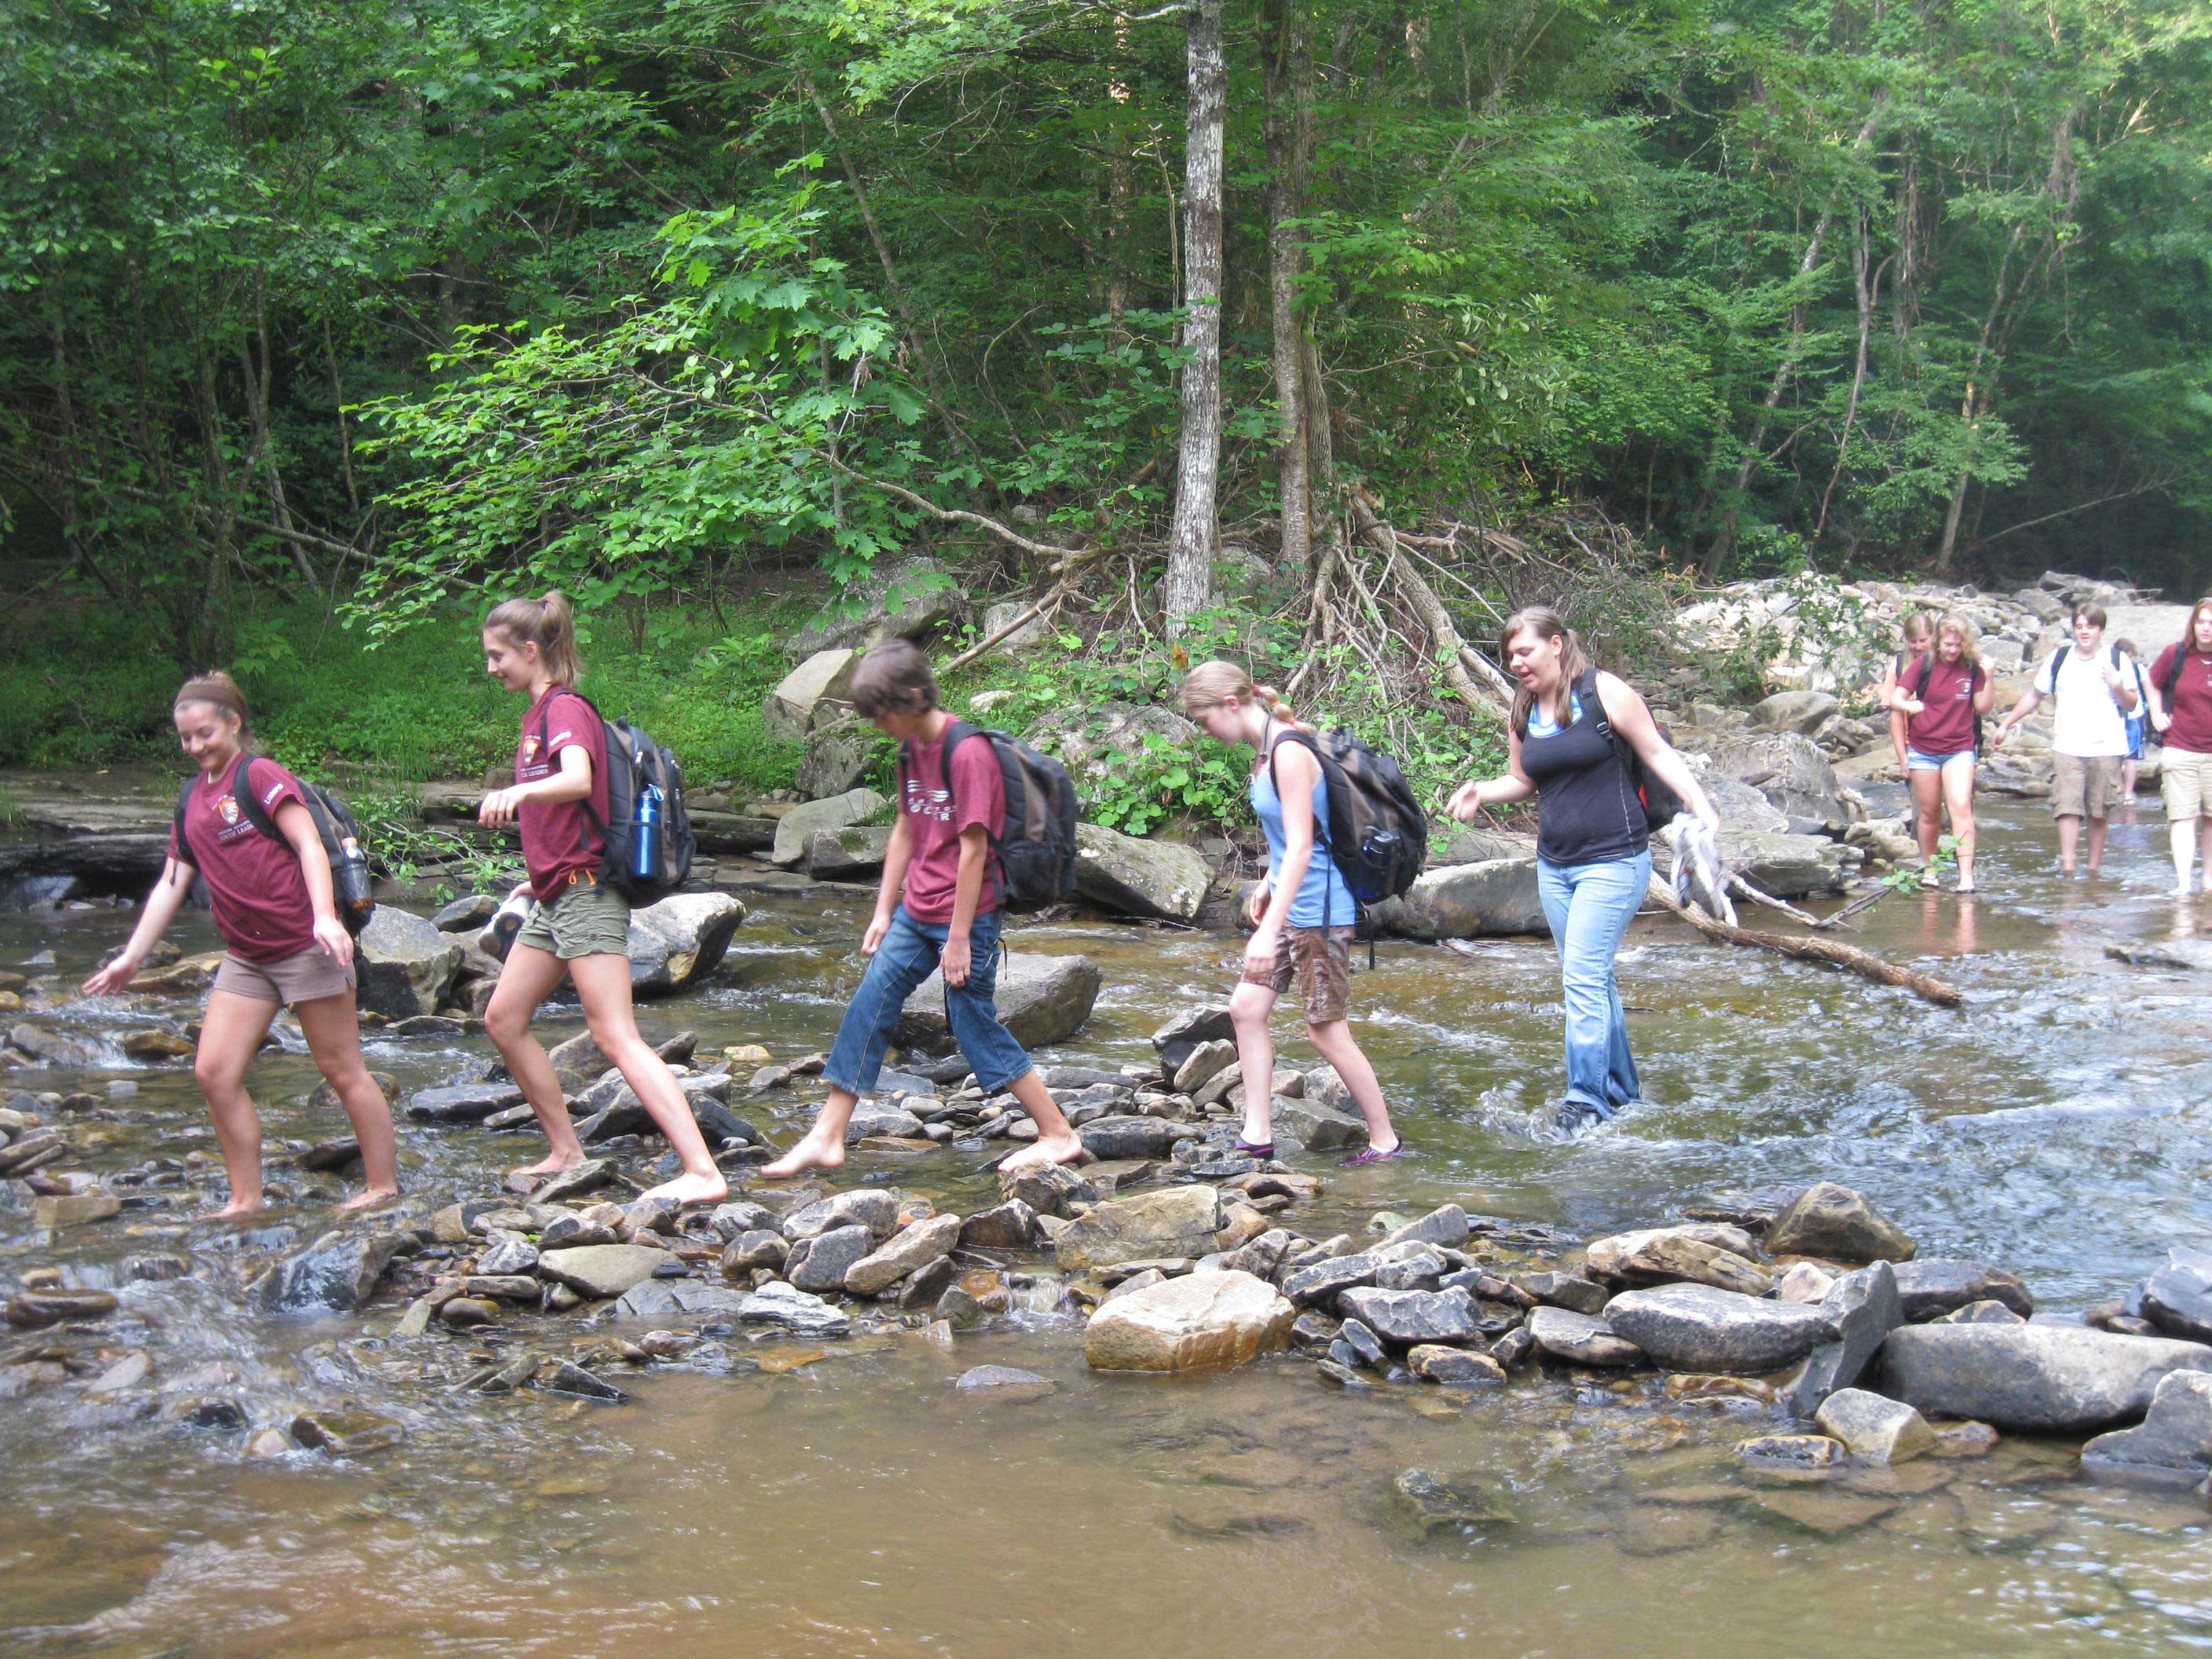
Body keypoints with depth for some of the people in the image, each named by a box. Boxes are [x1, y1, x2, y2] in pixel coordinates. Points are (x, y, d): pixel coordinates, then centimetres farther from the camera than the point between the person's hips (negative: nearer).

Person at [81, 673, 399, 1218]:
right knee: (213, 1072, 1)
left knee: (342, 1071, -1)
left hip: (305, 945, -8)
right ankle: (247, 1199, 9)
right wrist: (131, 958, 17)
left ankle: (384, 1187, 9)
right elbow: (171, 884, 18)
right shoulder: (192, 801, 14)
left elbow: (309, 844, -17)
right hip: (246, 957, 8)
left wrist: (325, 917, -30)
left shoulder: (259, 775, -8)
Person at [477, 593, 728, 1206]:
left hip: (584, 891, -10)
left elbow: (578, 779, -34)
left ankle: (703, 1173, -22)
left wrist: (518, 791, -51)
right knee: (503, 1020, 12)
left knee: (617, 1039, -16)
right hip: (554, 896, 10)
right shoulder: (538, 715, 17)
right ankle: (566, 1153, 19)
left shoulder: (565, 710, -12)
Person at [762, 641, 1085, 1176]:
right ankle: (826, 1139, 12)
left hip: (965, 916, -8)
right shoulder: (911, 749, 8)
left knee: (976, 1026, -1)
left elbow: (973, 849, -19)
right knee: (868, 1009, 5)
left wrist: (958, 938, -17)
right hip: (915, 913, 8)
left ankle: (1060, 1136, 11)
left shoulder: (967, 753, -19)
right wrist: (884, 912, 14)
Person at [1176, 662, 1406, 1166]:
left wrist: (1270, 929, -30)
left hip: (1319, 910, -10)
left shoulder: (1289, 751, -21)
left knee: (1326, 1031, -3)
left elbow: (1300, 846, -26)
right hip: (1290, 902, 10)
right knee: (1246, 1006, 8)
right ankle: (1258, 1135, 13)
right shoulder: (1265, 750, 8)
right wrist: (1267, 883, 21)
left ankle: (1386, 1142, 10)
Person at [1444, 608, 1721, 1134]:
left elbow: (1658, 754, -5)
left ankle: (1587, 1098, -11)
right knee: (1593, 979, 12)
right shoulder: (1521, 712, 8)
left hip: (1613, 859, -7)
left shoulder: (1604, 693, -10)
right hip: (1554, 864, 7)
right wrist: (1481, 793, -1)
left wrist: (1700, 805, -17)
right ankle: (1622, 1091, 23)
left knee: (1584, 976, -14)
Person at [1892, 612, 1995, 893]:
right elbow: (1896, 699, -1)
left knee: (1961, 806, -15)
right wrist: (1910, 706, -23)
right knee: (1929, 812, 8)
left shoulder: (1972, 669, 0)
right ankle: (1928, 868, 26)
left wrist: (1988, 679, -11)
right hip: (1923, 750, 1)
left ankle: (1966, 875, -19)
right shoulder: (1924, 665, -1)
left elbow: (1983, 708, 3)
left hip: (1960, 749, -1)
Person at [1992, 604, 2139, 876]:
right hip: (2067, 748, 1)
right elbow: (2034, 697, 17)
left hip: (2105, 749, -1)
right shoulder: (2059, 658, 9)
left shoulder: (2117, 660, 4)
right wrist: (2006, 725, 16)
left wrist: (2118, 687, -15)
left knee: (2098, 814, 3)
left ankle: (2093, 870, 11)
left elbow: (2131, 704, 6)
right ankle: (2067, 869, -16)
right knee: (2068, 808, -12)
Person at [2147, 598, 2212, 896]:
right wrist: (2157, 716, 5)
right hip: (2180, 751, -1)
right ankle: (2183, 883, -12)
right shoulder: (2176, 654, -3)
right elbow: (2153, 683, 15)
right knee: (2183, 816, -7)